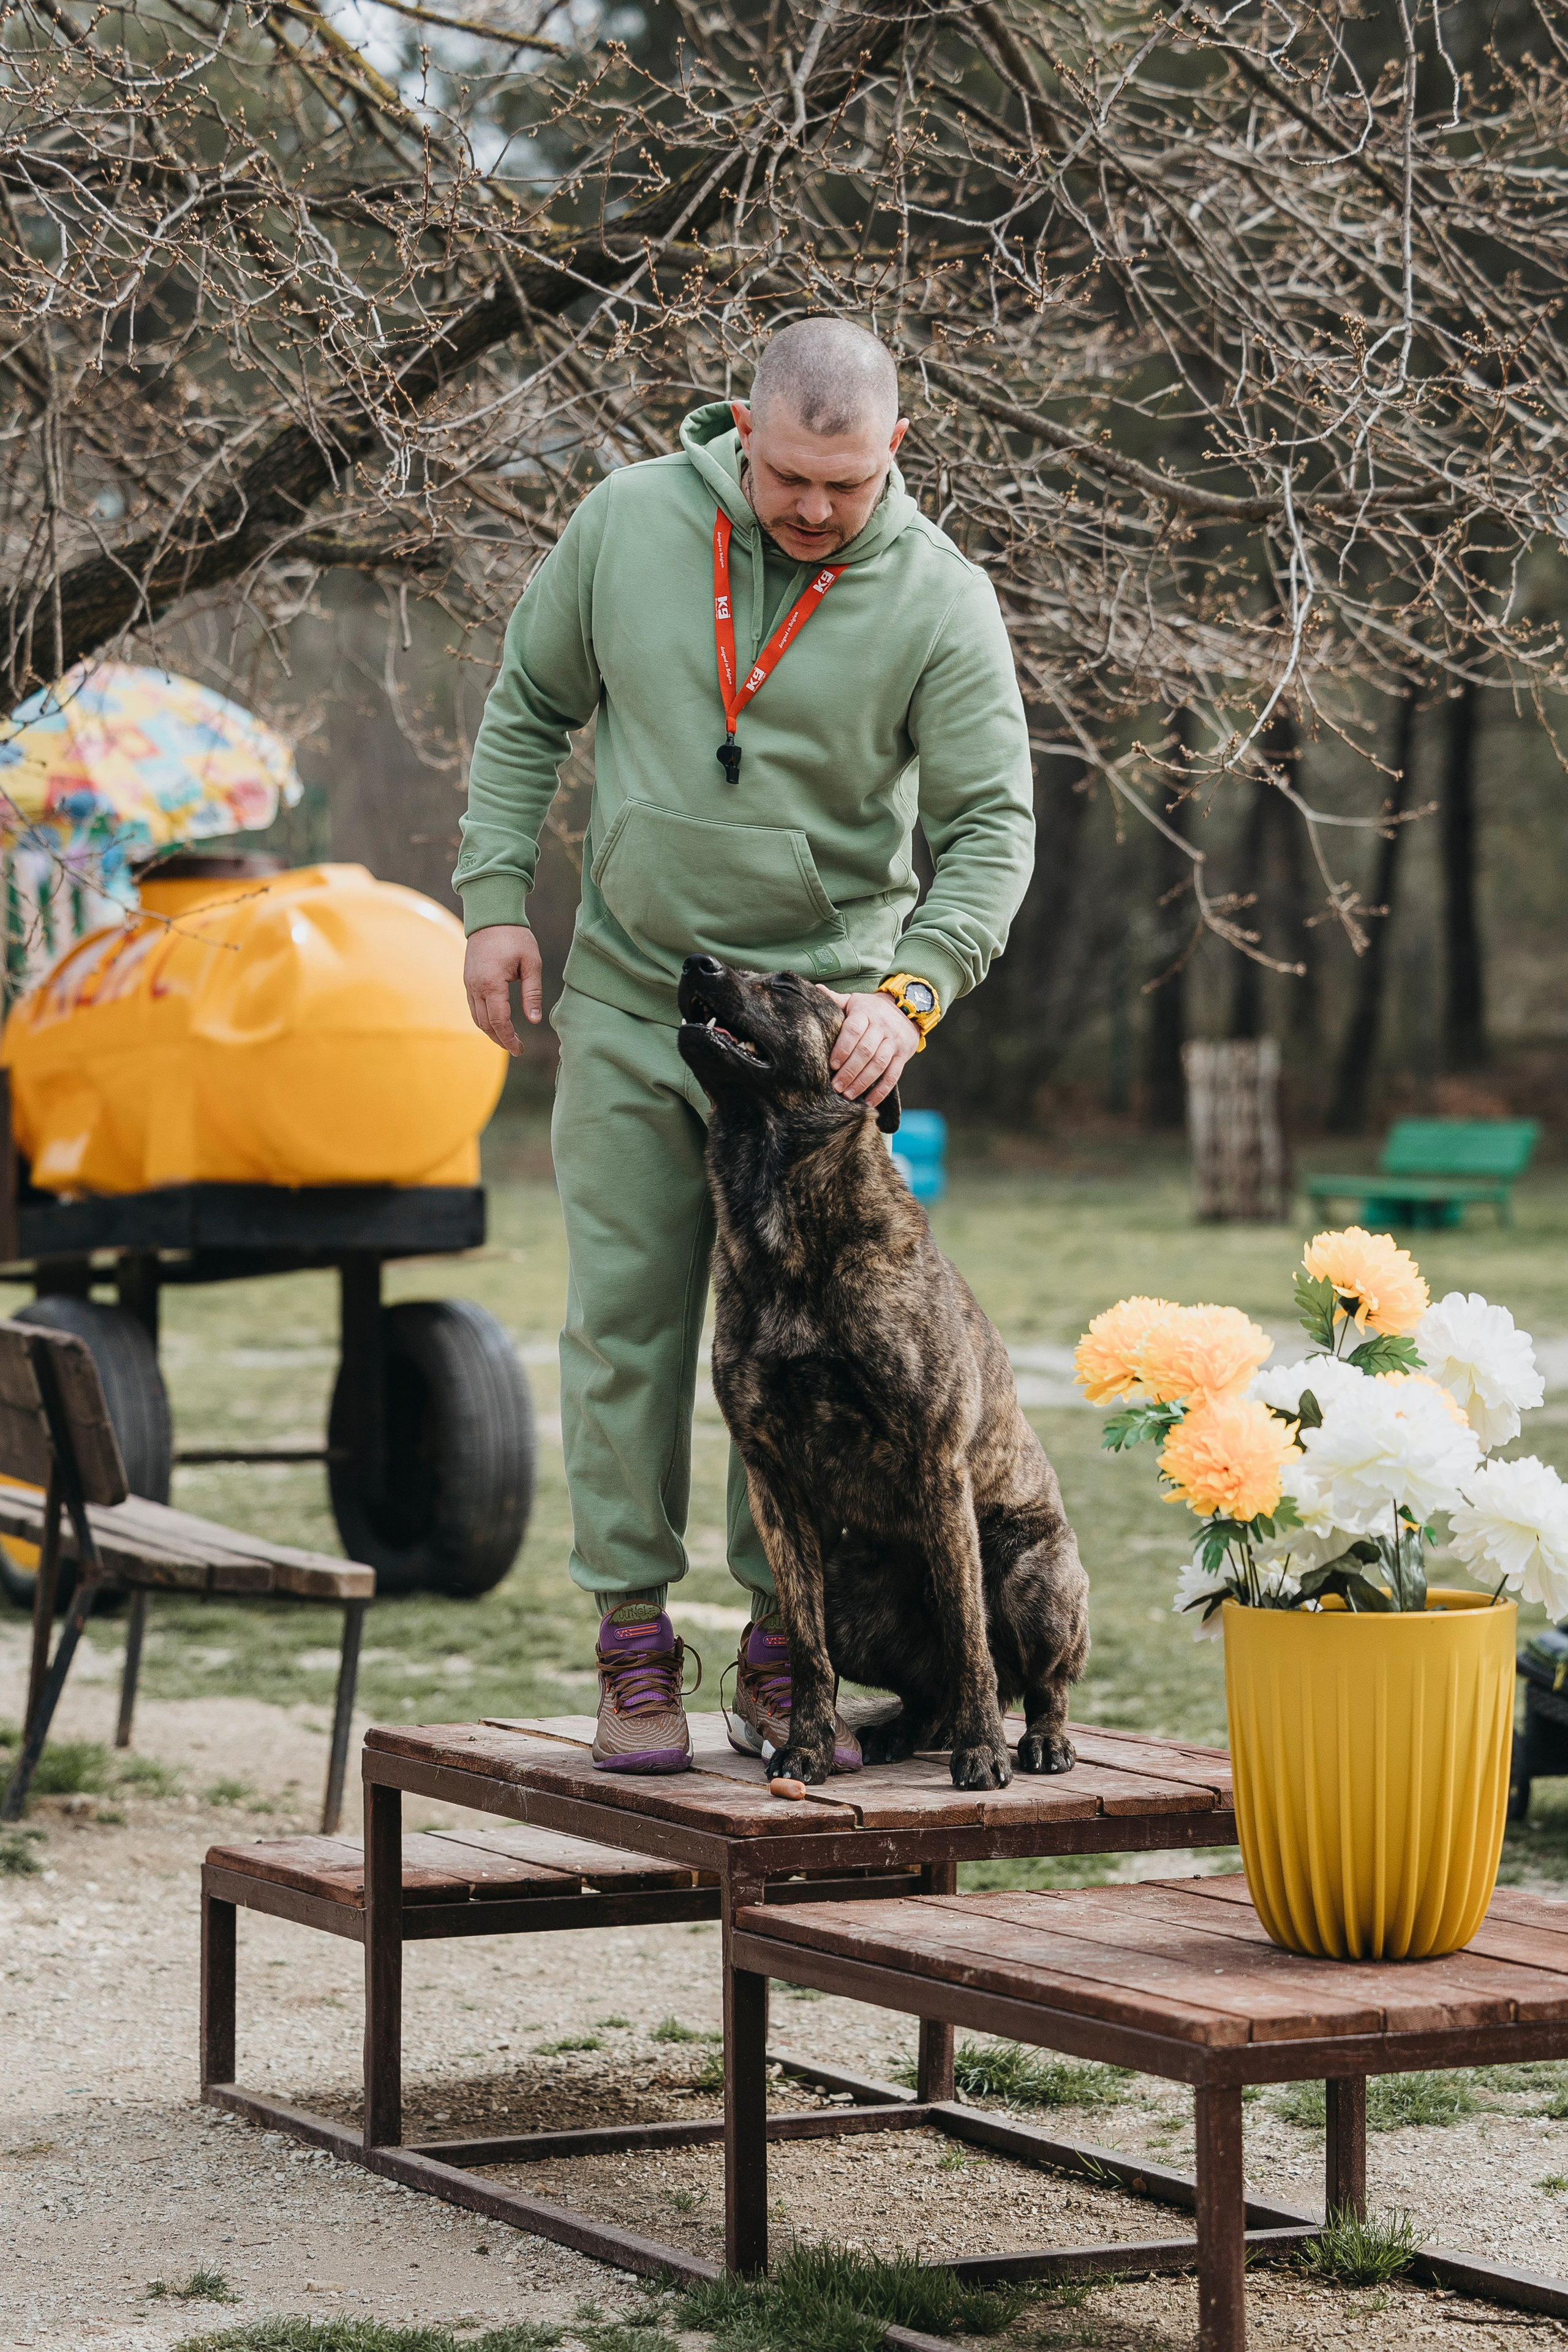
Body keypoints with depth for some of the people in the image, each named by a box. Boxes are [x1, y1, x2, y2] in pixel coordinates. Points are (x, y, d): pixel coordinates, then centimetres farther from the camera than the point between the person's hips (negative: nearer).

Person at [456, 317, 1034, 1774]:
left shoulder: (939, 600, -11)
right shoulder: (628, 520, -4)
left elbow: (992, 823, -10)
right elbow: (528, 706, 8)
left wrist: (912, 988, -25)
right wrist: (496, 893, 1)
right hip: (629, 996, 2)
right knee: (625, 1317, 1)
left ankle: (781, 1656, 11)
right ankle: (633, 1644, 9)